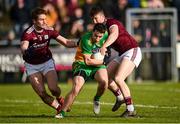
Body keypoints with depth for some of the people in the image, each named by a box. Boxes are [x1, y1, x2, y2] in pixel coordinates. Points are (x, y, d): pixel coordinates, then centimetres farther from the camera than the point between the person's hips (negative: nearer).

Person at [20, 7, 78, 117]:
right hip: (32, 66, -1)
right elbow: (23, 48, -40)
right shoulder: (28, 33, -24)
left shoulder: (49, 31, -12)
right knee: (42, 93, -10)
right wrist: (27, 51, -64)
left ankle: (59, 99, 20)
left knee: (53, 88, -16)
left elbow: (66, 42, -9)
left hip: (47, 62, 1)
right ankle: (59, 108, 12)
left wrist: (77, 43, -26)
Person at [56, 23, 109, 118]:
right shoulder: (86, 39, -26)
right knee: (76, 89, -23)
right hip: (82, 64, -4)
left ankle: (96, 99, 4)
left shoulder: (105, 35, -10)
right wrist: (103, 61, -18)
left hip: (98, 63, 4)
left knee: (104, 81, -27)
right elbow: (87, 61, -24)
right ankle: (62, 112, -8)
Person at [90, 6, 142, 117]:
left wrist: (104, 46, -51)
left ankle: (131, 109, -20)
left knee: (118, 79, -23)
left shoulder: (112, 22, -15)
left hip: (132, 51, -9)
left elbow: (115, 34, -37)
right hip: (122, 54, 9)